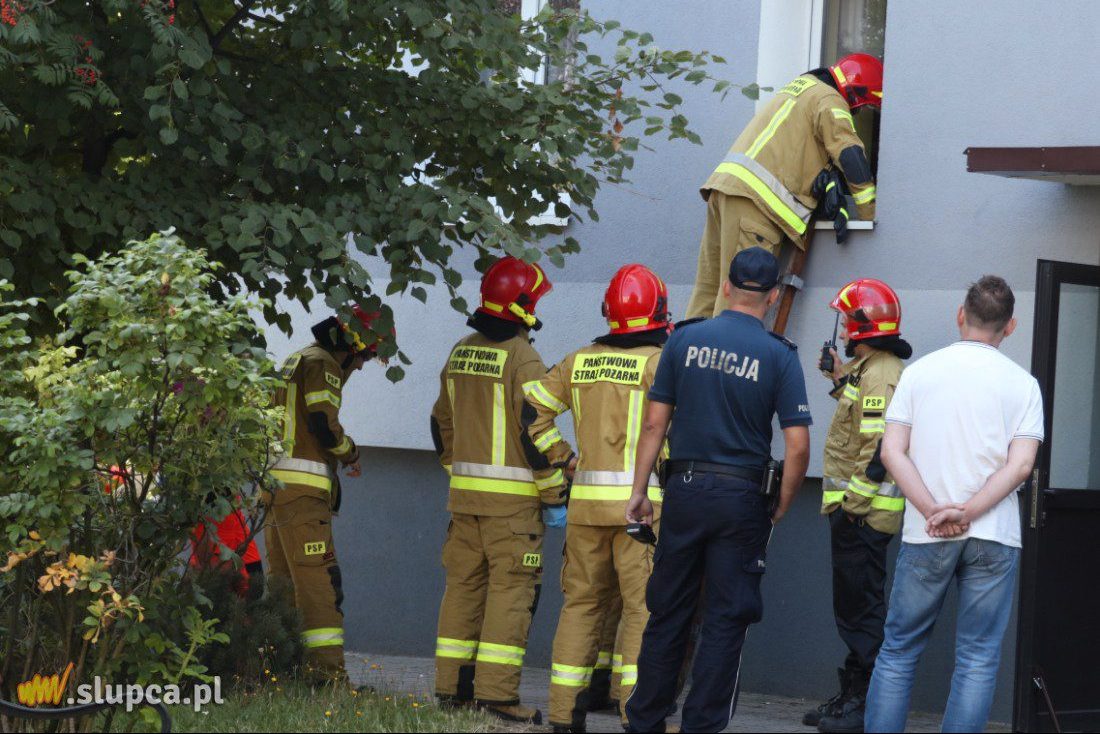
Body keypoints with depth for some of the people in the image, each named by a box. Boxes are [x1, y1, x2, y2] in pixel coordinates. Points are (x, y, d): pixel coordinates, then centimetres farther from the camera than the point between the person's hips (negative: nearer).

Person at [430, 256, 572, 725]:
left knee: (463, 584, 12)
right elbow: (537, 431, -16)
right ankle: (496, 691, -8)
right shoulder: (522, 360, -13)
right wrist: (555, 495, -9)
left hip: (465, 491, 7)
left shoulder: (461, 353, 11)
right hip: (512, 497, -7)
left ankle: (452, 686, 16)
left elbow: (442, 422, 20)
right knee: (510, 589, -5)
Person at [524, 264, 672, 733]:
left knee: (582, 602, 12)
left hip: (586, 500, 5)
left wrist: (560, 458, 14)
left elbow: (531, 407, 11)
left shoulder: (580, 361, 9)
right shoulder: (658, 362, -6)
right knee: (645, 607, 0)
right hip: (641, 500, -5)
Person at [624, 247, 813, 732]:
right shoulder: (779, 356, -6)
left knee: (667, 614, 12)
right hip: (741, 500, -2)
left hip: (684, 491, 2)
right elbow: (798, 446, -9)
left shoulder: (685, 340, 0)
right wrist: (781, 508, 4)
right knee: (725, 620, 5)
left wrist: (640, 489, 10)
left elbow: (655, 423, 1)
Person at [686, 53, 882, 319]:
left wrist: (836, 204, 8)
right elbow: (852, 158, -8)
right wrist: (872, 217, -3)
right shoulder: (829, 100, -2)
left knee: (709, 292, 9)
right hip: (755, 196, -9)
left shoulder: (802, 86, 28)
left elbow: (814, 158, 21)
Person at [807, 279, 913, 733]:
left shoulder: (880, 375, -17)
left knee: (862, 608, -8)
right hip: (858, 510, 11)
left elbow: (878, 448, -22)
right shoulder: (868, 370, 17)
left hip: (862, 512, -11)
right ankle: (852, 696, 23)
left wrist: (852, 503, -22)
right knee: (853, 606, 16)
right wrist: (841, 382, 24)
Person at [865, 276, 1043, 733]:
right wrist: (967, 514, -11)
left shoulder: (918, 372, 4)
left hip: (925, 535, 1)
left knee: (899, 650, 9)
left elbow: (892, 451, -4)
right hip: (994, 539, -1)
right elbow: (1021, 464, -8)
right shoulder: (1021, 383, 2)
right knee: (978, 658, 3)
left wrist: (935, 512, -10)